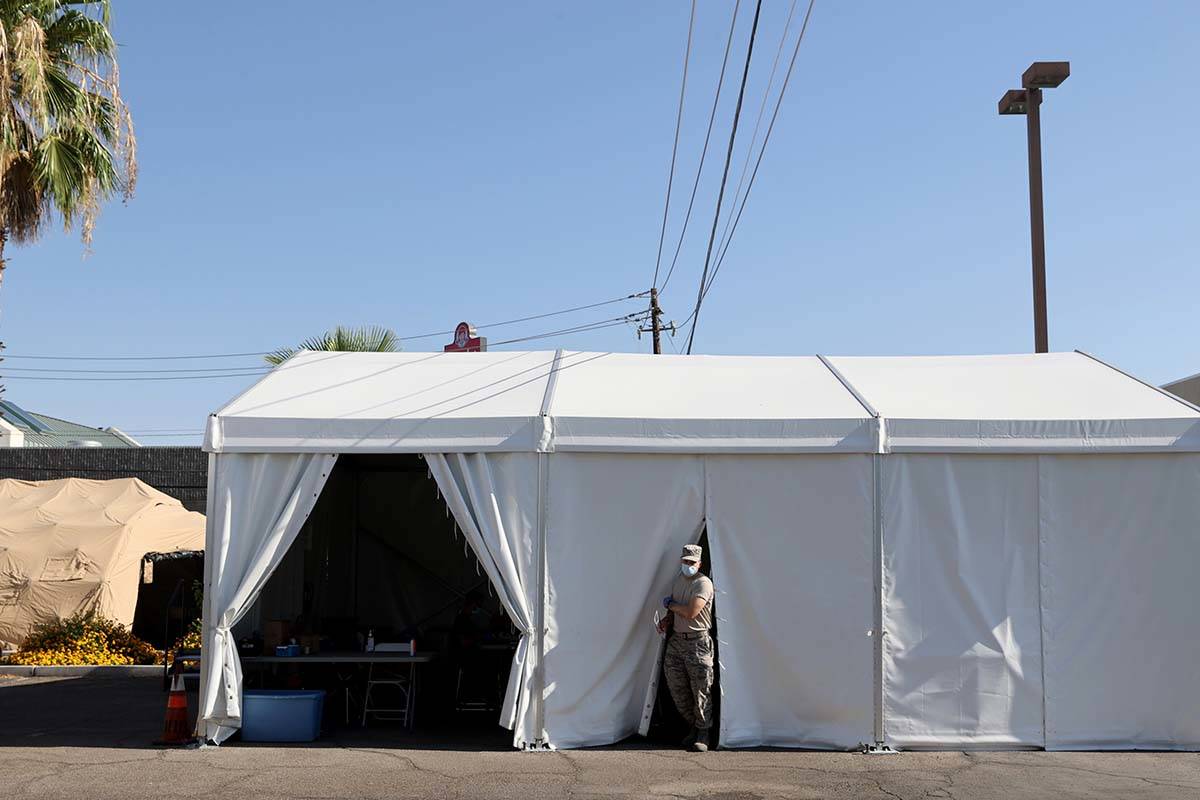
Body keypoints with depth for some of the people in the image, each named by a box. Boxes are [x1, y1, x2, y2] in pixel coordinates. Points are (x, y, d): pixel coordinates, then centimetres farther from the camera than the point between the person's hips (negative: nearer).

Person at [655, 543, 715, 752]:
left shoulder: (703, 583, -12)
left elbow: (691, 612, -22)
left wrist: (669, 604, -7)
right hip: (676, 640, 8)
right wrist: (666, 620, 4)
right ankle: (694, 727, 24)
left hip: (697, 643, -7)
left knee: (701, 690, -5)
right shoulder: (678, 581, 13)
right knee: (677, 688, 9)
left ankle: (702, 735, 4)